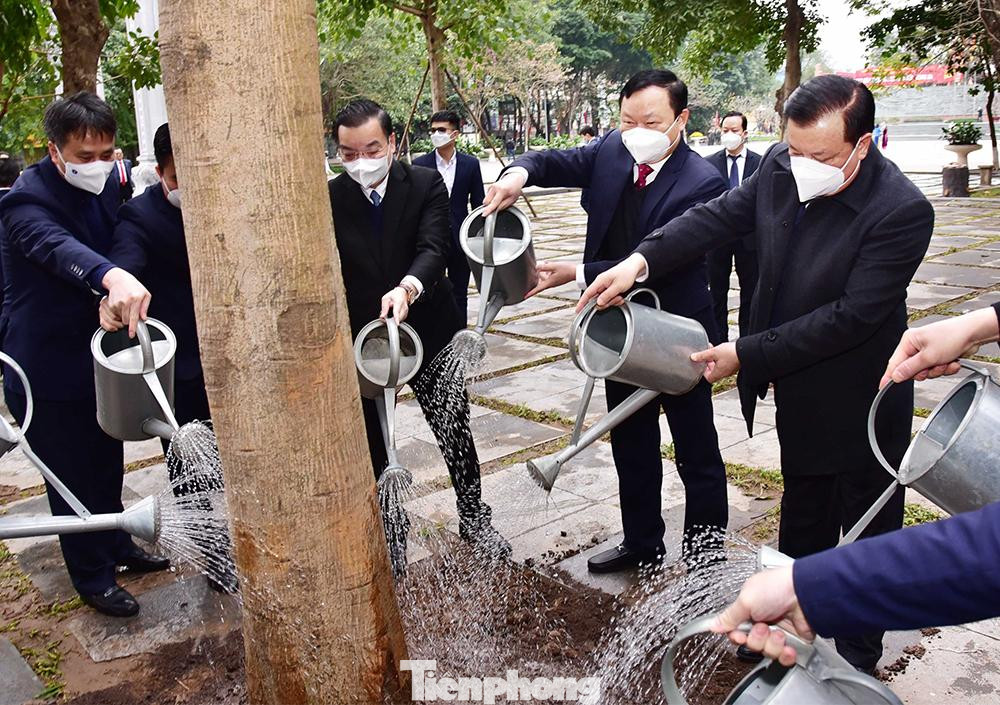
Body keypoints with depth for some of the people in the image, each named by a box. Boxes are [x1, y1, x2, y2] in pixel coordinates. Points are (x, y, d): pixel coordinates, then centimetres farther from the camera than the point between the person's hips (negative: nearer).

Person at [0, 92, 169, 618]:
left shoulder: (107, 185, 0)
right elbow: (56, 247, -44)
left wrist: (124, 298, 3)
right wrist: (112, 277, -63)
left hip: (98, 353, 7)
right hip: (47, 365, -7)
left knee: (107, 463, 22)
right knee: (72, 476, 6)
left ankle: (117, 546, 42)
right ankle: (92, 577, 24)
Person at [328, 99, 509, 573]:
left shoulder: (426, 185, -7)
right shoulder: (330, 199, -5)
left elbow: (433, 248, -22)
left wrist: (407, 287, -43)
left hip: (429, 332, 0)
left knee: (455, 433, 14)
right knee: (375, 448, 12)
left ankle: (473, 517, 37)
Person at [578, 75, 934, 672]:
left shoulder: (903, 211, -28)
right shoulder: (781, 167, -10)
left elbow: (852, 316, -29)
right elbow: (719, 216, -3)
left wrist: (747, 355, -26)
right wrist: (641, 260, -20)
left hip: (860, 405, -6)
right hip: (800, 394, 6)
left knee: (869, 533, 15)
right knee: (802, 517, 25)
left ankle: (858, 657, 36)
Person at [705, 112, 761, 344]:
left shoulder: (759, 163, -1)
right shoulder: (710, 163, 0)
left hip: (749, 236, 0)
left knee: (750, 290, 8)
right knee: (717, 292, 8)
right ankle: (718, 340, 19)